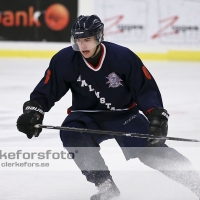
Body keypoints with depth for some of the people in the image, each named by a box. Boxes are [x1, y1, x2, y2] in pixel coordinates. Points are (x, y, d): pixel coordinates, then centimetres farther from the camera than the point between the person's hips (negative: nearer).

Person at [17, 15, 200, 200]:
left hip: (123, 114, -2)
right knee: (71, 135, -28)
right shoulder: (64, 60, -16)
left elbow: (146, 89, -14)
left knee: (151, 147, -20)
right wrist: (33, 112, -23)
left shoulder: (123, 57, -20)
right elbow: (46, 89, -8)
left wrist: (156, 115, -26)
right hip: (87, 117, 2)